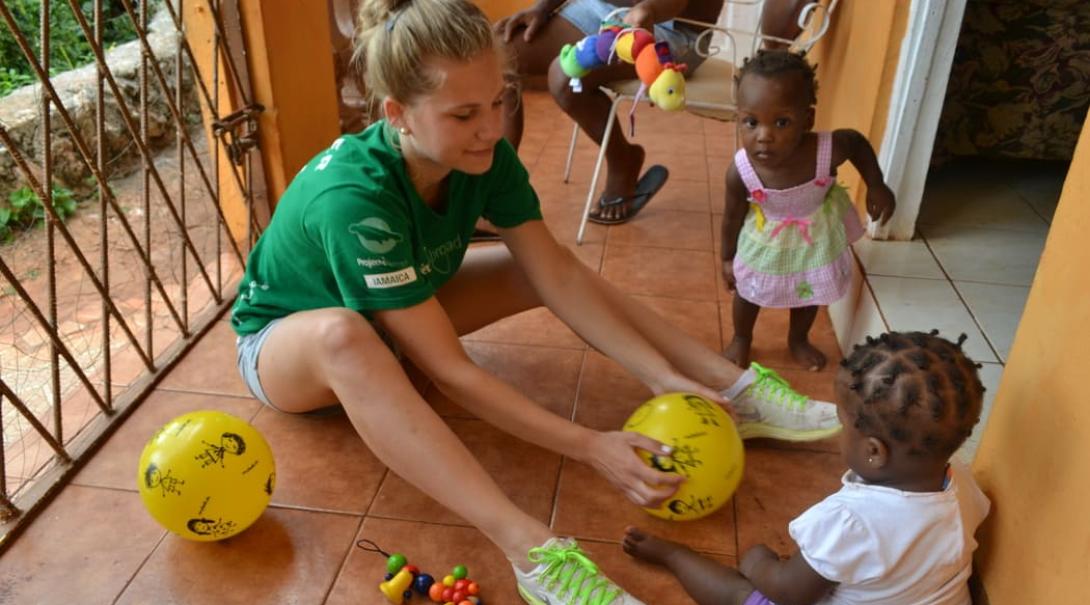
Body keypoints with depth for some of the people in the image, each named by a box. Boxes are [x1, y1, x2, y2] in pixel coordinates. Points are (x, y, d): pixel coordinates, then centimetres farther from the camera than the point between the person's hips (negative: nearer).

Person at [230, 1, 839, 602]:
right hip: (287, 339, -5)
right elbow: (450, 371, -38)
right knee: (342, 336, -43)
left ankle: (737, 390, -7)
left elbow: (557, 274, -18)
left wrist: (661, 375, -25)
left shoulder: (484, 154, -20)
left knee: (548, 262, -10)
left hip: (395, 315, 6)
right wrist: (592, 447, -40)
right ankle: (533, 553, -48)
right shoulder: (353, 199, -38)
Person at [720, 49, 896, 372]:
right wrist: (728, 258, -5)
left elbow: (857, 142, -12)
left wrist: (876, 186, -11)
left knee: (809, 291, 25)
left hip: (816, 235, 2)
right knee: (748, 290, 20)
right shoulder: (740, 171, -37)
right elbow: (732, 217, -17)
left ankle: (798, 340, 55)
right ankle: (741, 339, 52)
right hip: (765, 237, -1)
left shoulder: (828, 150, -38)